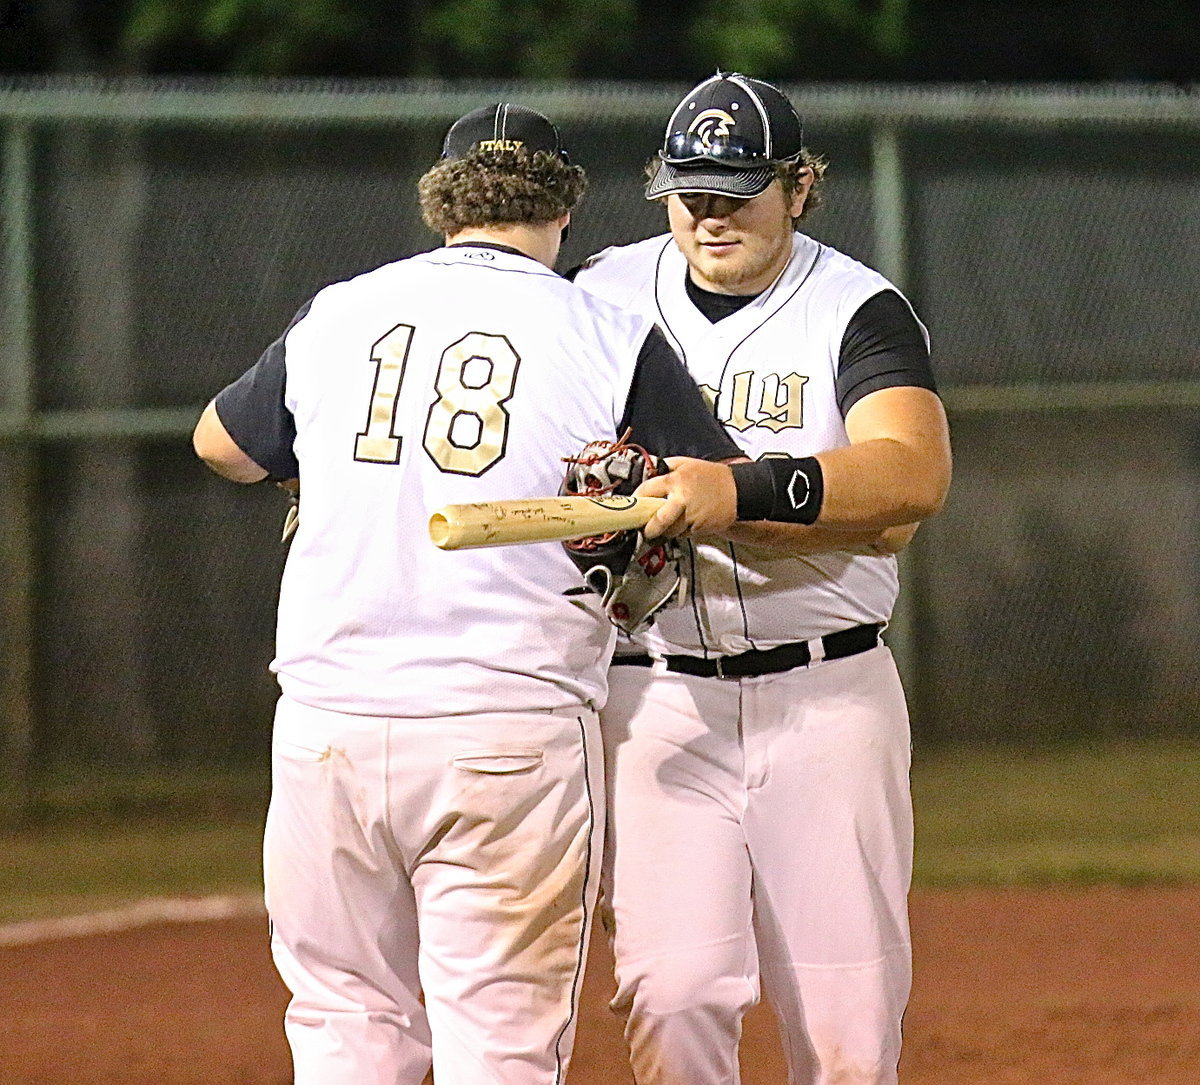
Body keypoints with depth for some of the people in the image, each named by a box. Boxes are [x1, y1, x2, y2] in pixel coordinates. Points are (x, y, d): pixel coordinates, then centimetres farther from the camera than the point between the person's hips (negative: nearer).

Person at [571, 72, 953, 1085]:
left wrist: (742, 490, -35)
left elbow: (914, 472, -20)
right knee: (673, 999, -11)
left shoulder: (860, 310, -2)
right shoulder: (603, 298, 8)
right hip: (655, 690, 1)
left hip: (829, 691, -1)